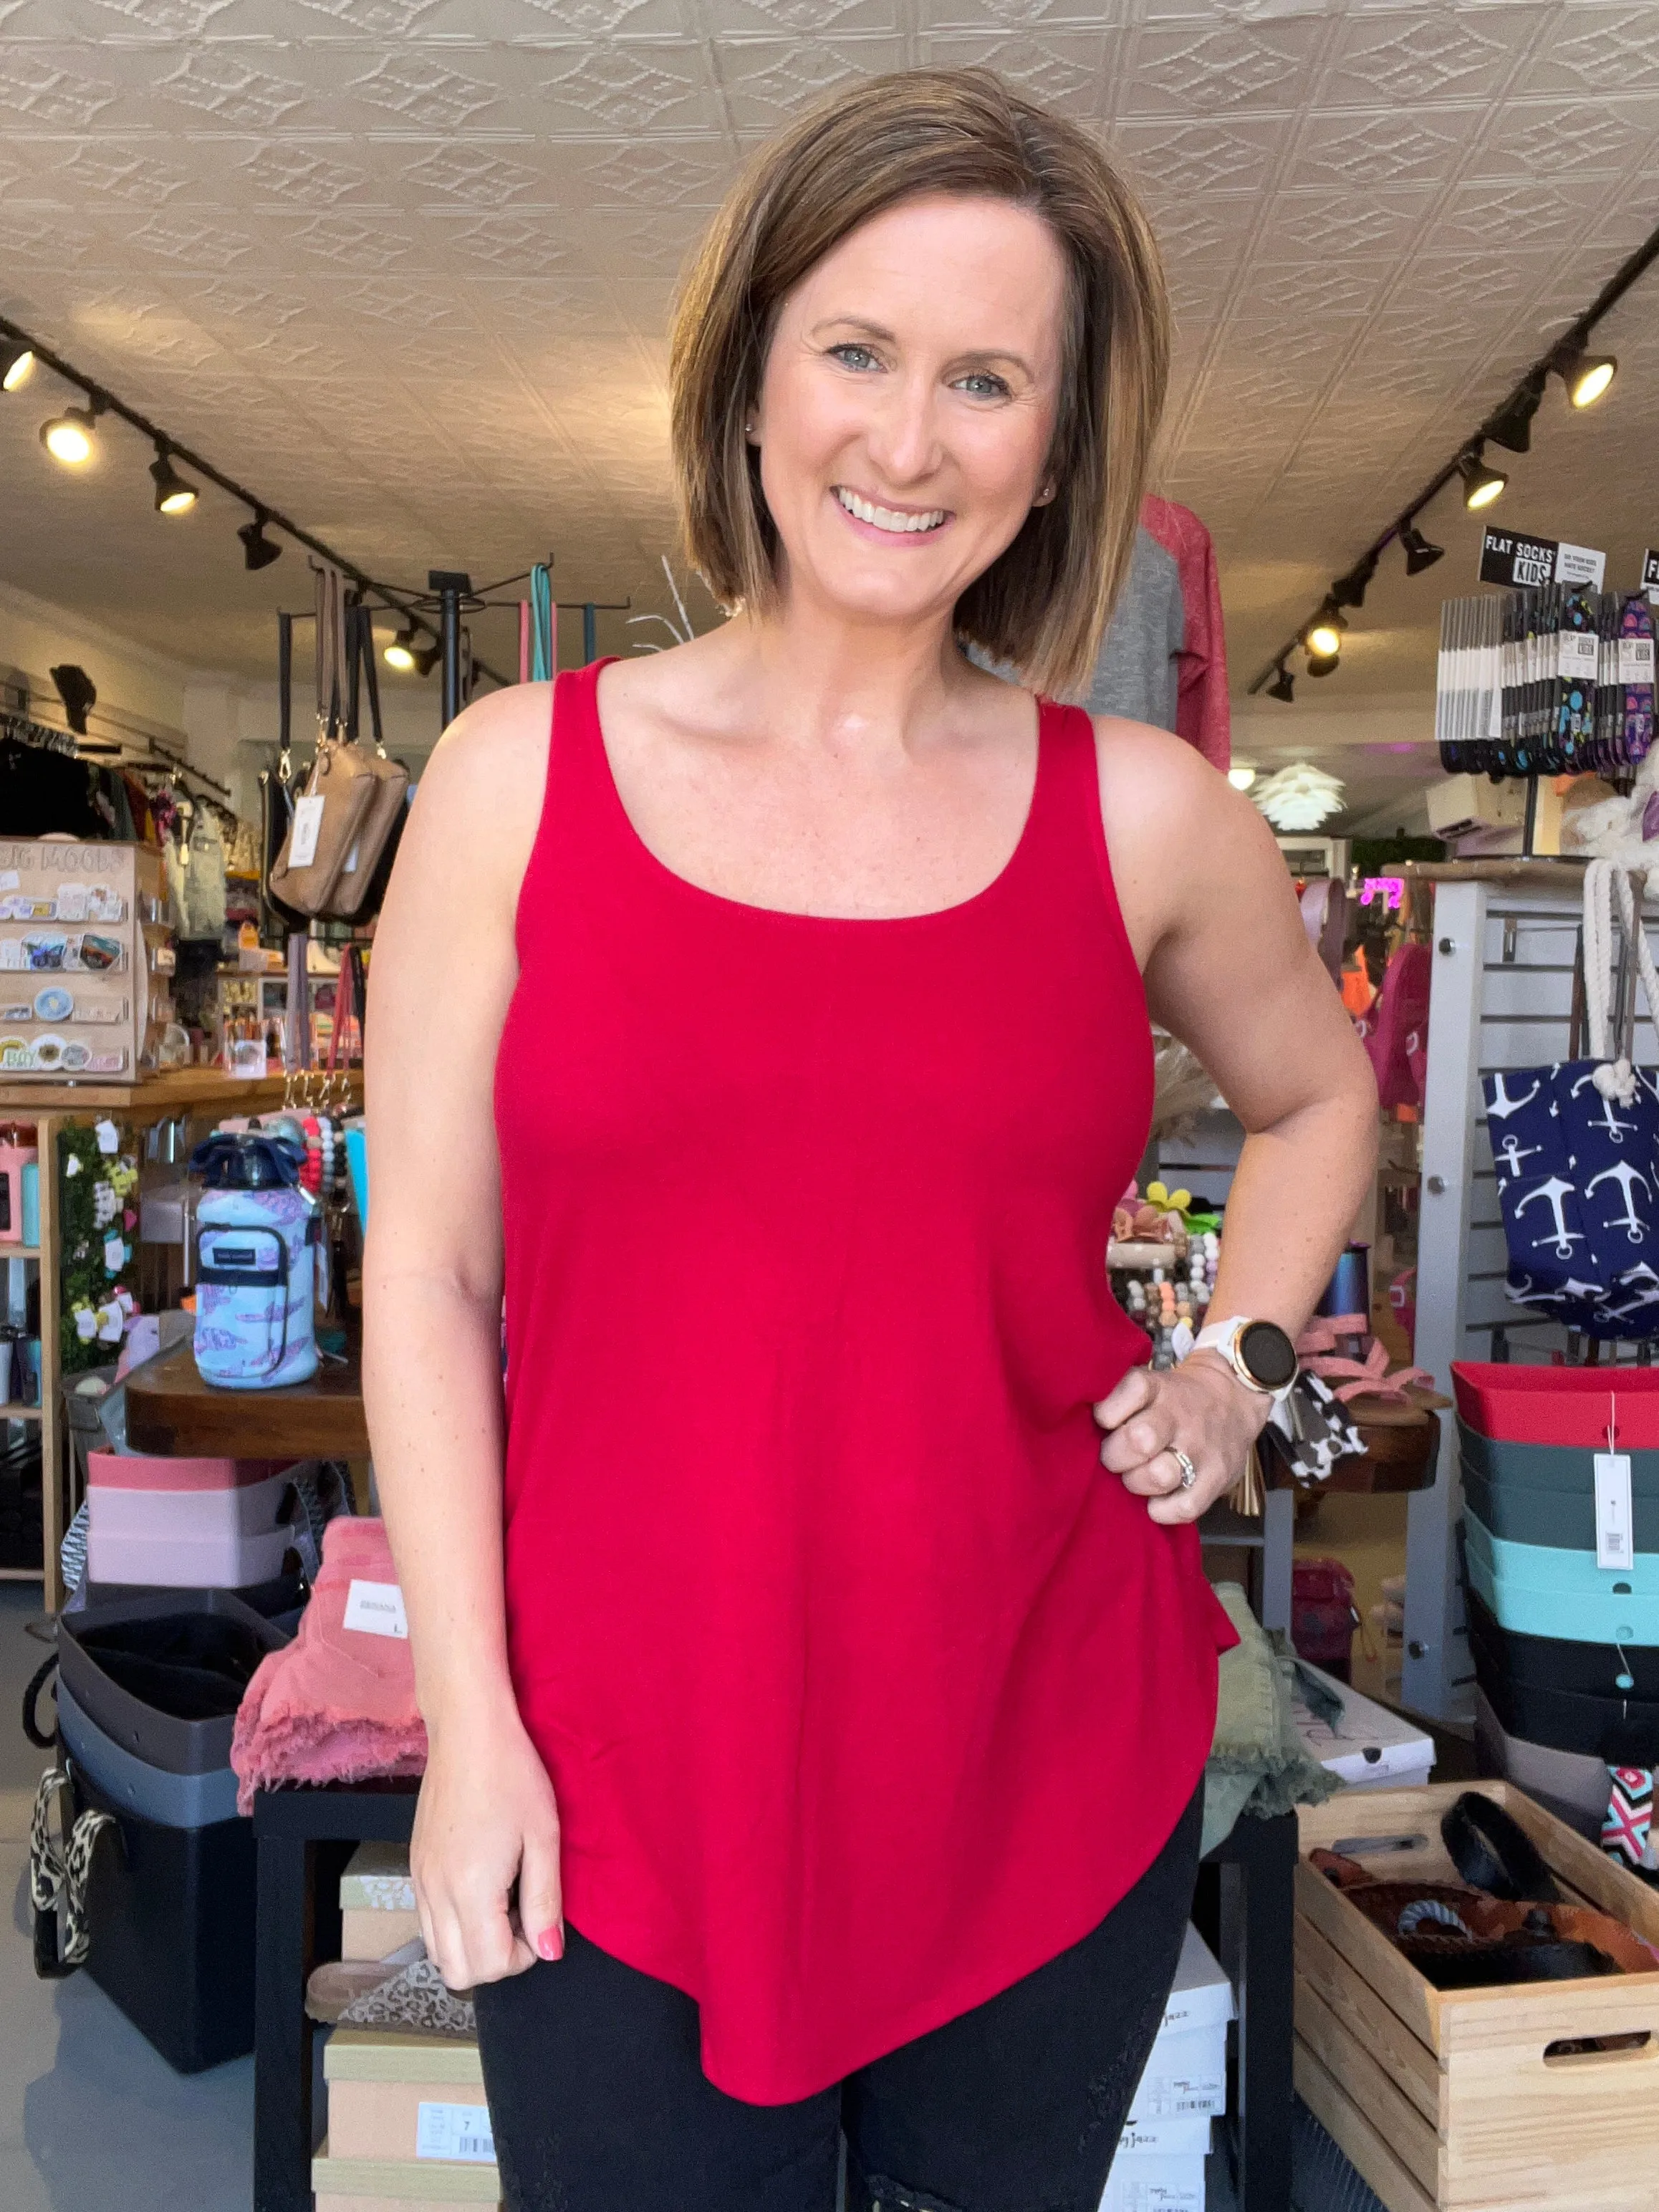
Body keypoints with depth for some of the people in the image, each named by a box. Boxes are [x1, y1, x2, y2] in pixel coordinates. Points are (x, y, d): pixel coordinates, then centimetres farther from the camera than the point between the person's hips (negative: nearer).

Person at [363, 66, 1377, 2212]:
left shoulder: (1145, 814, -2)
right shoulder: (521, 772, -5)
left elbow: (1313, 1096, 17)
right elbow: (425, 1267, -3)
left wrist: (1237, 1365, 3)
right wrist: (469, 1720, -5)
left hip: (1052, 1775, 2)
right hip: (620, 1794, -1)